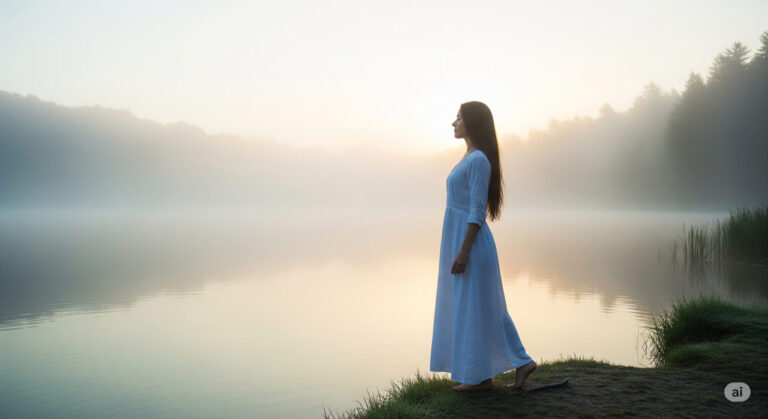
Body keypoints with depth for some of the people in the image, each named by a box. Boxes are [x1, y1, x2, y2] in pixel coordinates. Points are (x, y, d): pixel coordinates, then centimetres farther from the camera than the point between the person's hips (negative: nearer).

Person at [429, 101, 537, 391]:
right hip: (461, 240, 10)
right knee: (484, 309, 14)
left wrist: (463, 252, -21)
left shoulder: (479, 160, -14)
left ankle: (480, 376, 12)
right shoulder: (471, 158, 16)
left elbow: (478, 211, -19)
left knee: (473, 309, -1)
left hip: (470, 242, -10)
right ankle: (521, 362, 21)